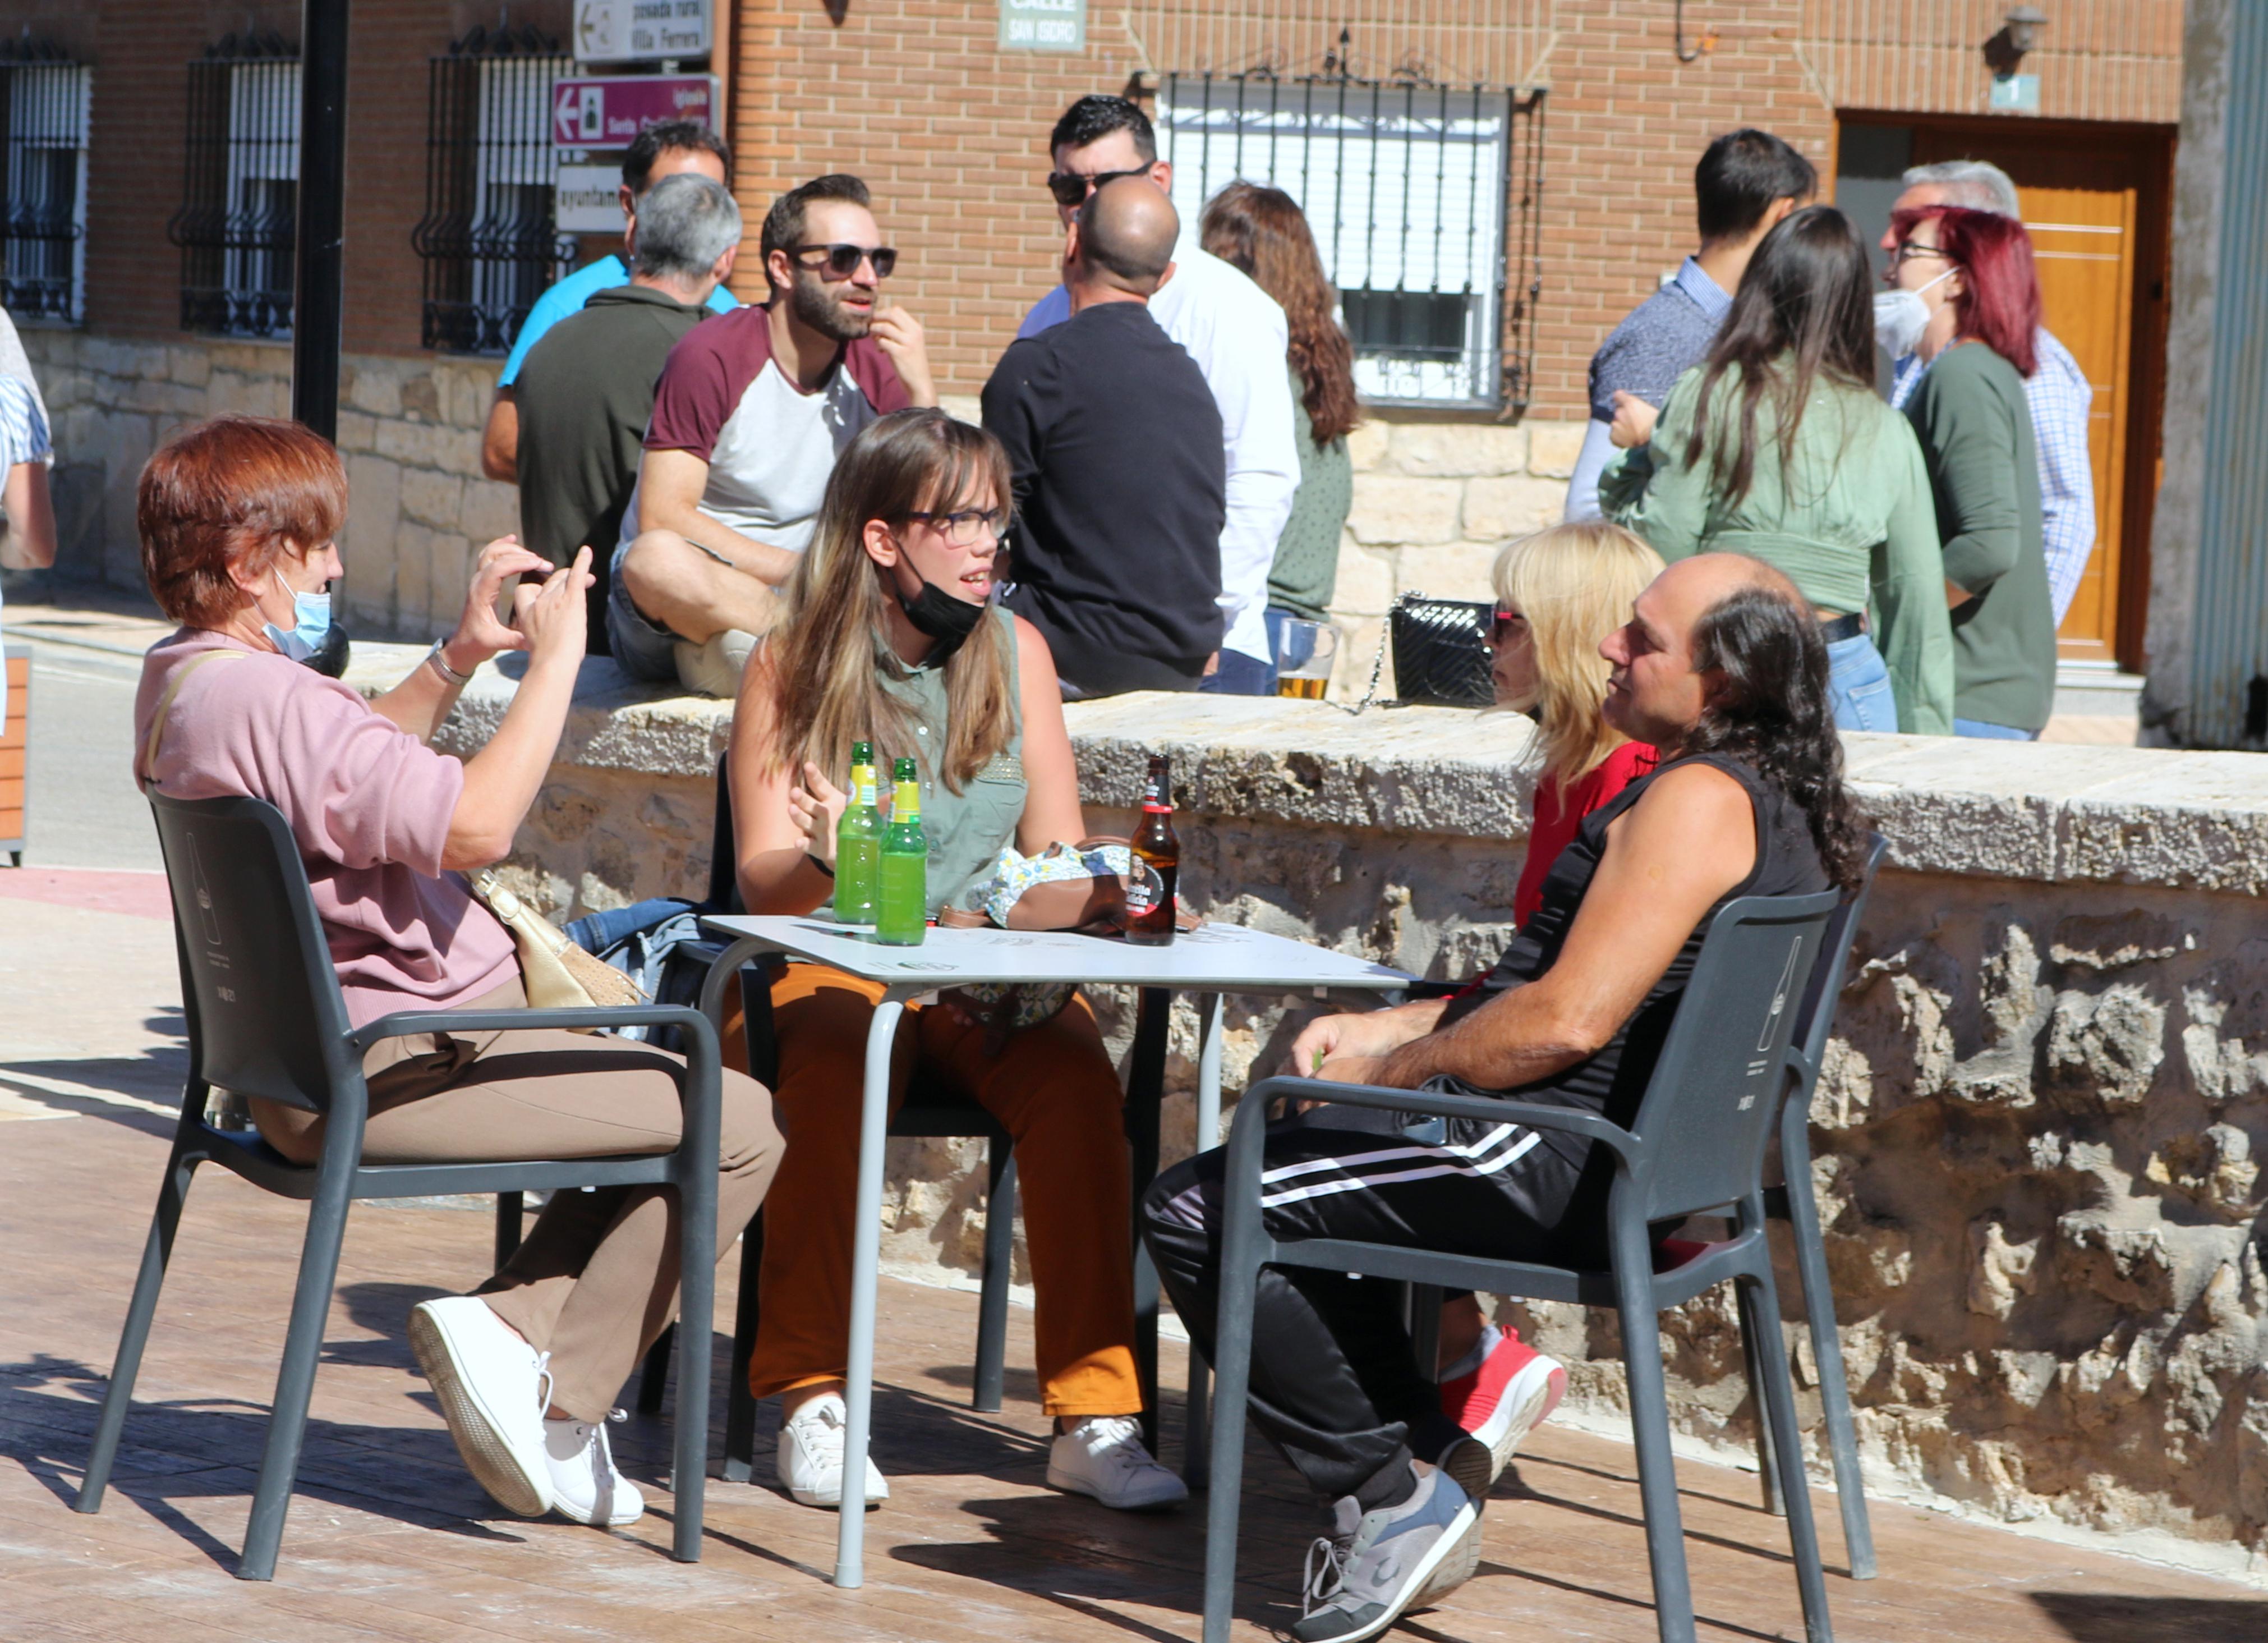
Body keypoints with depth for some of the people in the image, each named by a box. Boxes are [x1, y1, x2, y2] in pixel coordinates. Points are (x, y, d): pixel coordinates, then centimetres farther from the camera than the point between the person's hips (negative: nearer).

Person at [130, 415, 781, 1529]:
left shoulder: (179, 683, 10)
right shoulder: (269, 703, -24)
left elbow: (362, 770, 28)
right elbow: (474, 822, -32)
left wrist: (456, 660, 15)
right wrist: (554, 660, -21)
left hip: (300, 1057, 11)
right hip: (379, 1075, -11)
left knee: (651, 1093, 24)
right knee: (735, 1123, -10)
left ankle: (510, 1325, 9)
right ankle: (548, 1396, -5)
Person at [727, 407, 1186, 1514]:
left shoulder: (1015, 652, 8)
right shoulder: (790, 666, 0)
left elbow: (1059, 858, 8)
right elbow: (763, 880, -5)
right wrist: (822, 859, -28)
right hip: (838, 965, -2)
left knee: (1077, 1078, -30)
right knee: (835, 1074, -36)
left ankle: (1093, 1414, -27)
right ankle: (811, 1401, -26)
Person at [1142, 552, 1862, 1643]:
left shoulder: (1701, 798, -19)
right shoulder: (1773, 796, 14)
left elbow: (1569, 1021, -25)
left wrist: (1388, 1071, -11)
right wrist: (1384, 1029, 14)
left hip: (1560, 1167, -11)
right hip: (1621, 1154, 11)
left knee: (1196, 1213, -10)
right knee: (1282, 1170, 28)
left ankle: (1393, 1495, -5)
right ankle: (1427, 1452, 19)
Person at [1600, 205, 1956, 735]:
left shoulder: (1708, 397, -2)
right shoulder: (1884, 428, 6)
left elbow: (1666, 546, -7)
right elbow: (1917, 593, 7)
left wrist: (1628, 475, 14)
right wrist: (1925, 744, 14)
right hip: (1845, 676, 2)